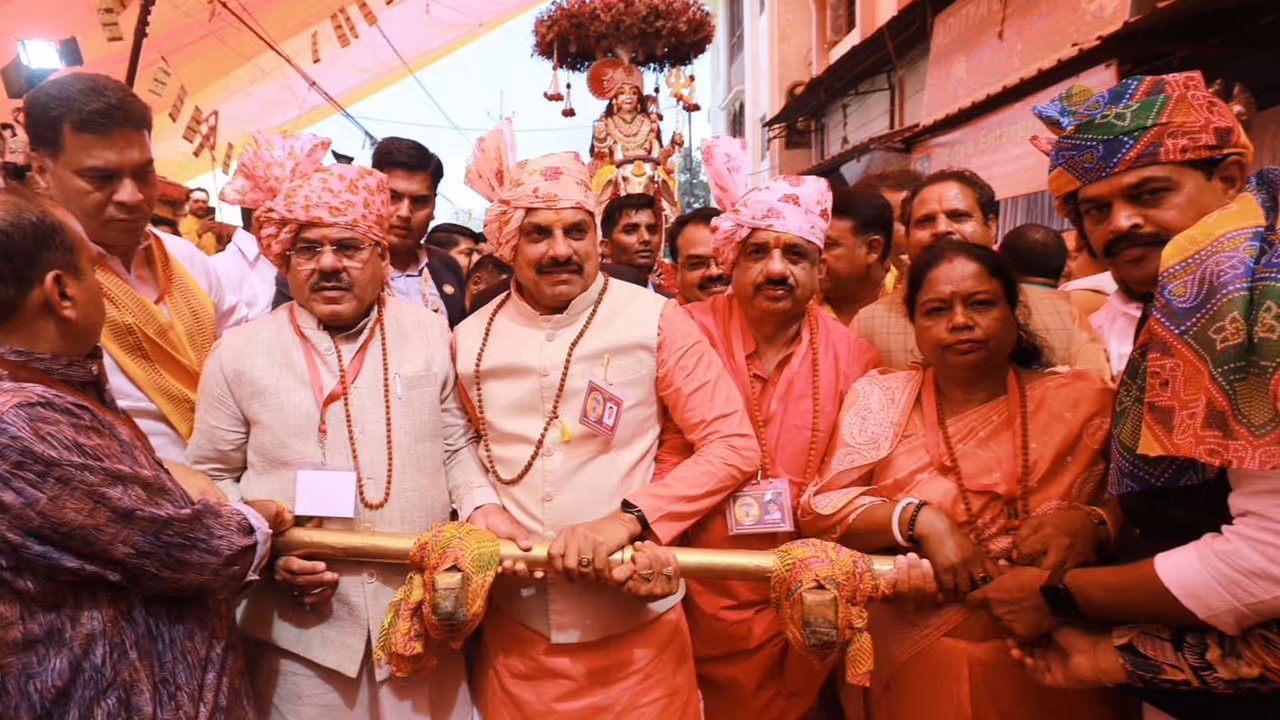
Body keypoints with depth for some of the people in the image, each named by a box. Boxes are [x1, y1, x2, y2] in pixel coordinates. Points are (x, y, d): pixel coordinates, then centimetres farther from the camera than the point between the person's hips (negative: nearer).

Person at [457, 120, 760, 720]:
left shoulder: (653, 320, -7)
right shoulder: (469, 339, 2)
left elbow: (734, 446, -10)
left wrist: (627, 519, -20)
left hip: (635, 624, -2)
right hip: (514, 624, 3)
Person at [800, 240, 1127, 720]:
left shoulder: (1081, 401, -1)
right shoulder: (879, 399, -2)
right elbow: (818, 510, -7)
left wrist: (1090, 522, -21)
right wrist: (919, 520, -21)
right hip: (916, 663, 0)